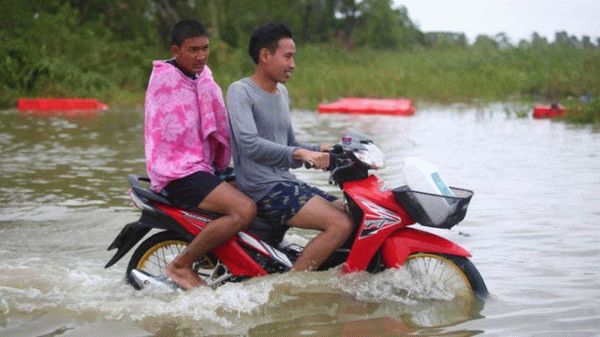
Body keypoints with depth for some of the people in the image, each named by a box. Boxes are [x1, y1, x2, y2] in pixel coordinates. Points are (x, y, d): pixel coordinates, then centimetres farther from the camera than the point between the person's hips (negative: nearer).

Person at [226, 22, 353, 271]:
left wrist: (322, 150, 7)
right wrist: (299, 153, -31)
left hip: (286, 181, 9)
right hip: (262, 188, -9)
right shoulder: (240, 91, -9)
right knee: (340, 225, -22)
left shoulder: (281, 92, 19)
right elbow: (249, 144, -24)